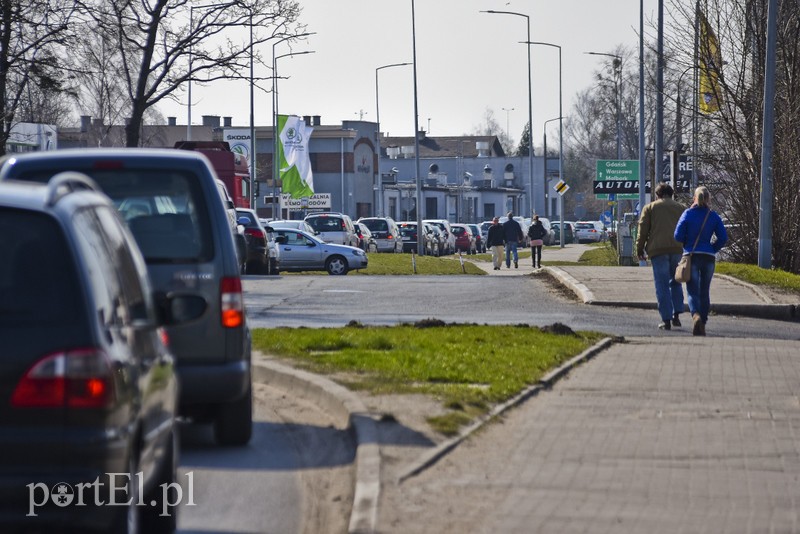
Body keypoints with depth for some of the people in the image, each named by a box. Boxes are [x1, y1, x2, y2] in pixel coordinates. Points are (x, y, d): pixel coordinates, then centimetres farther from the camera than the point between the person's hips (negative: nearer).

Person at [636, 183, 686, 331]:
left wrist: (639, 249, 6)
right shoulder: (680, 208, 15)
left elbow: (643, 230, 1)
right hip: (677, 249, 3)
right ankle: (676, 315, 5)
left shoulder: (650, 208, 7)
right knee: (675, 282, 16)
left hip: (658, 250, -3)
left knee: (662, 285, -1)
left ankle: (666, 319, -4)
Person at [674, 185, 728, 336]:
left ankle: (696, 315, -31)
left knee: (693, 291, -2)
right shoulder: (714, 216, 1)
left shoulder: (688, 214, -3)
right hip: (709, 258, 2)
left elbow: (678, 236, -5)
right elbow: (723, 238, -2)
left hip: (691, 256, -2)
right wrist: (712, 249, 13)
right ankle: (702, 325, 17)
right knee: (704, 292, 13)